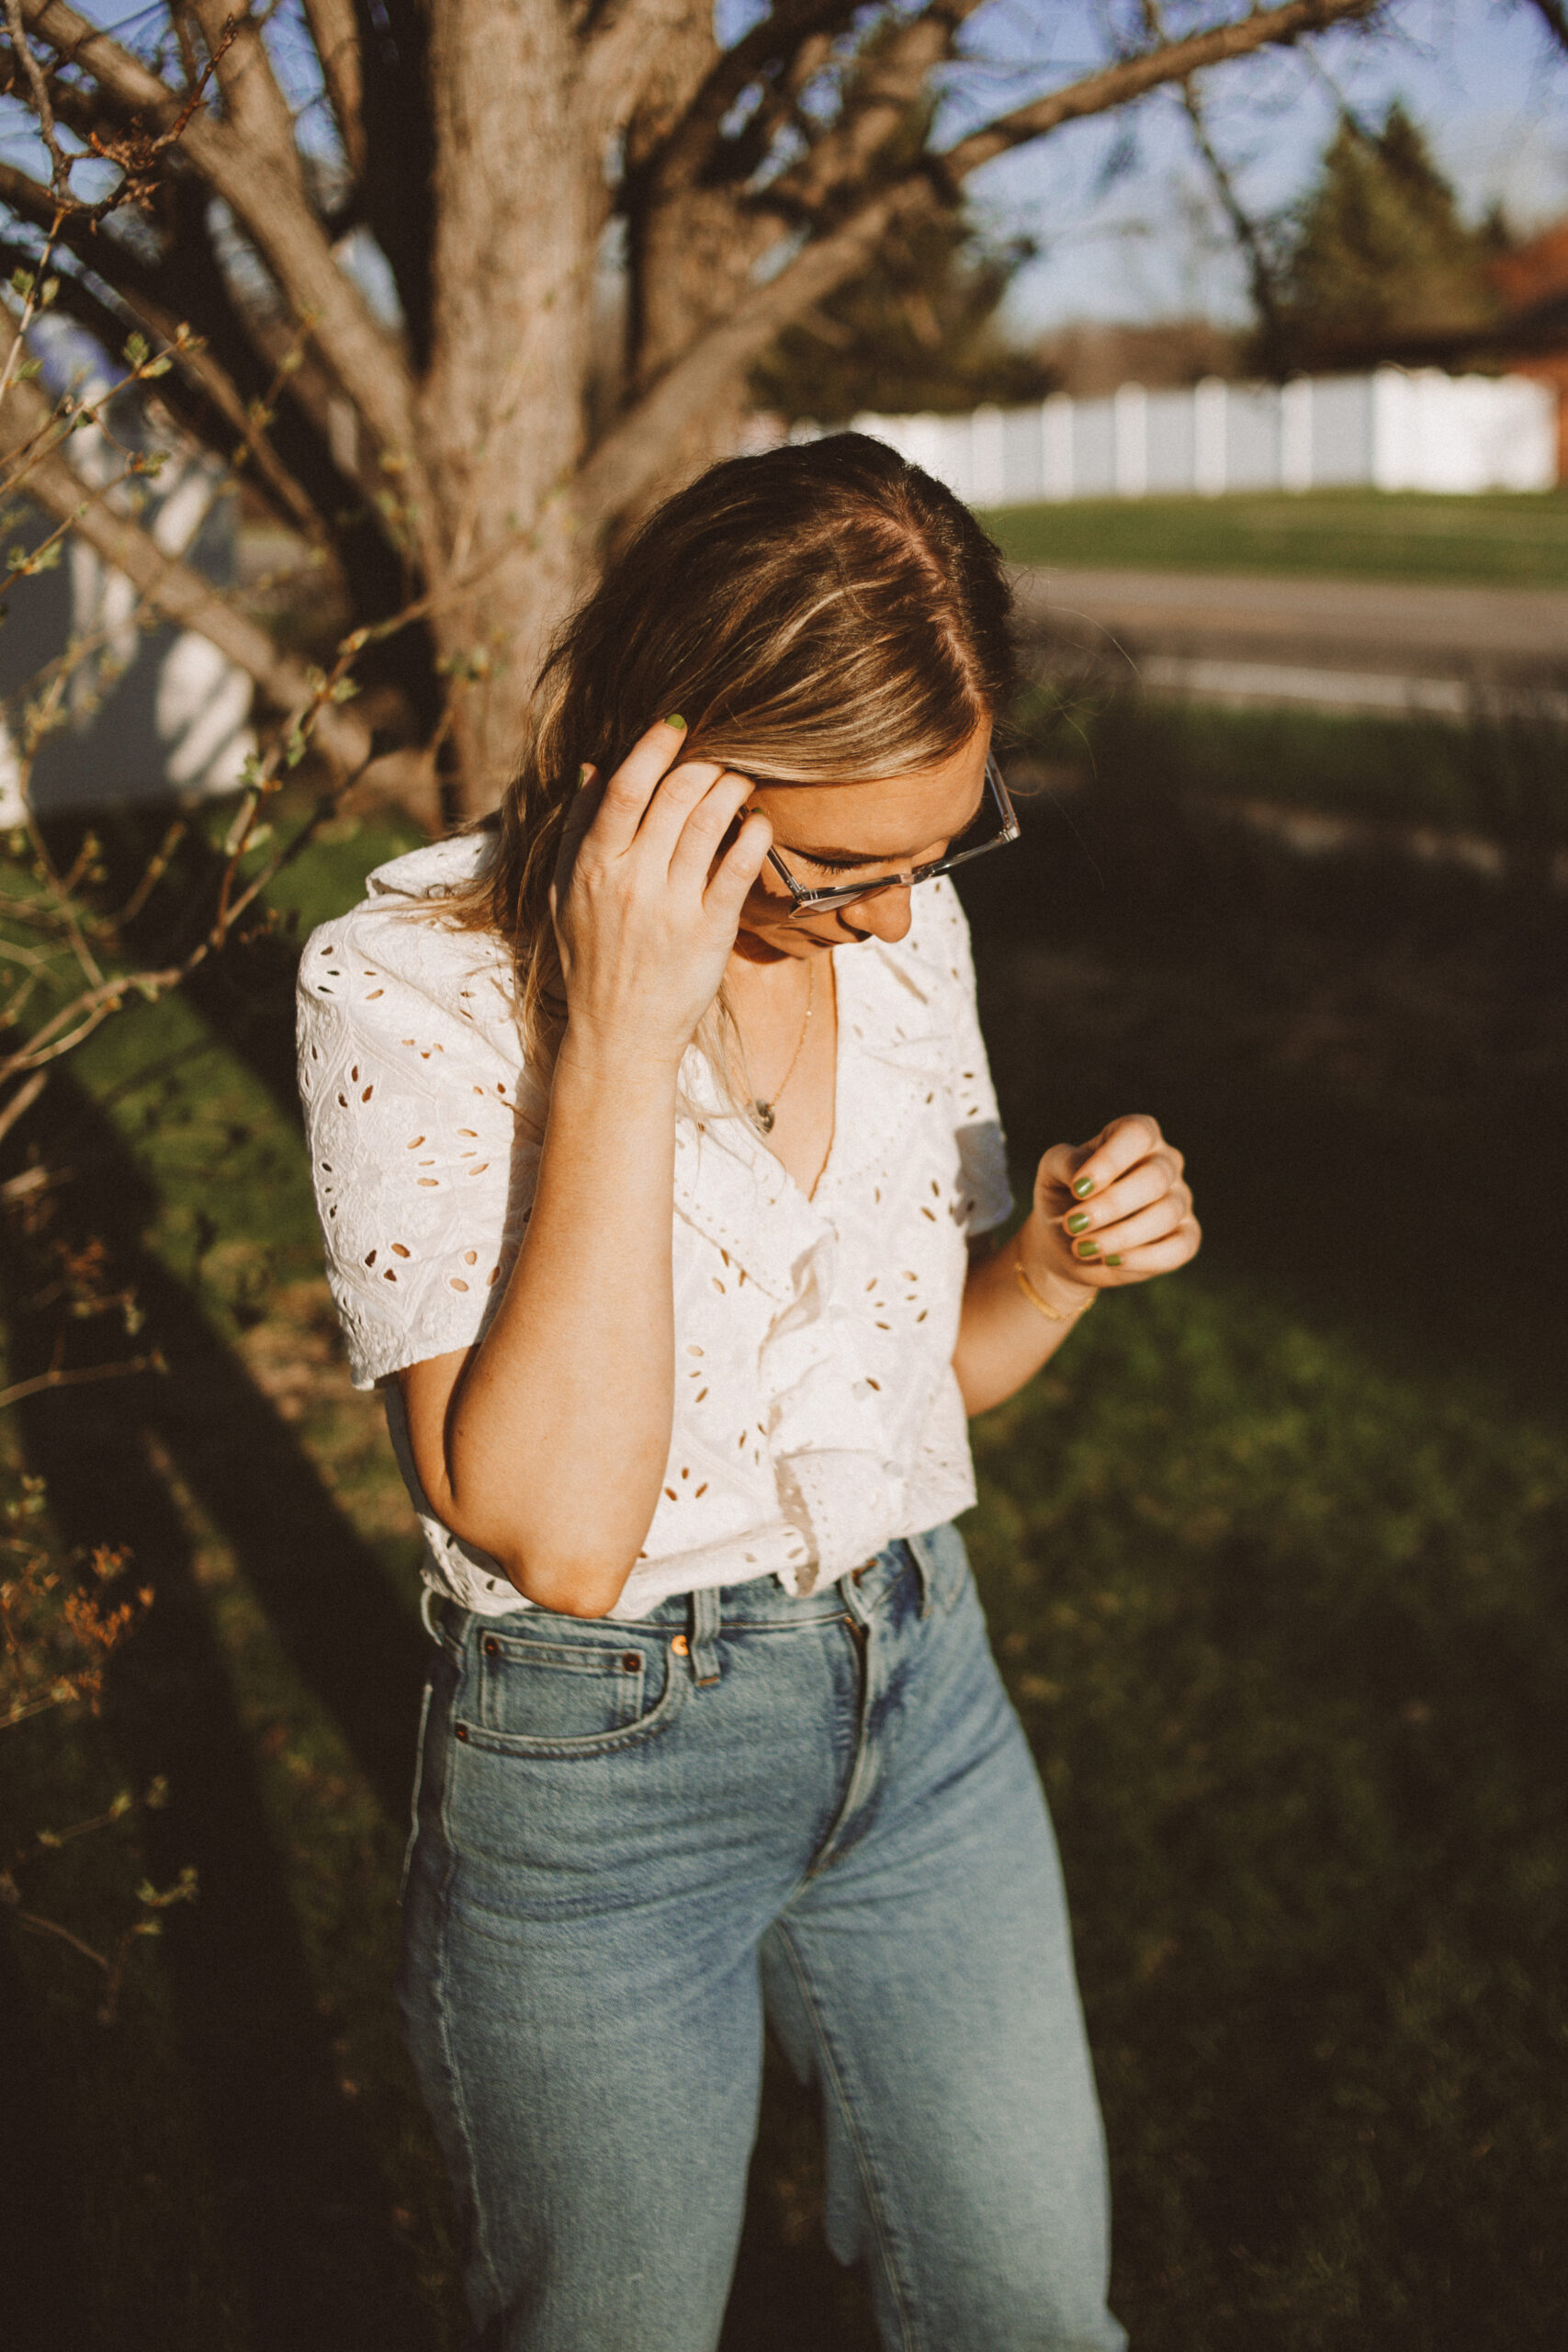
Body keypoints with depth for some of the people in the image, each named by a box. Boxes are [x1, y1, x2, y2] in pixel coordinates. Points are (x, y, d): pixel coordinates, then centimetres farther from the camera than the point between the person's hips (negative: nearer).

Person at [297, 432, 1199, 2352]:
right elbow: (554, 1528, -31)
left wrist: (1063, 1261, -13)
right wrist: (621, 1039, -34)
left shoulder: (907, 930, -3)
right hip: (597, 1772, -4)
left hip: (919, 1693, 5)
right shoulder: (410, 991, -21)